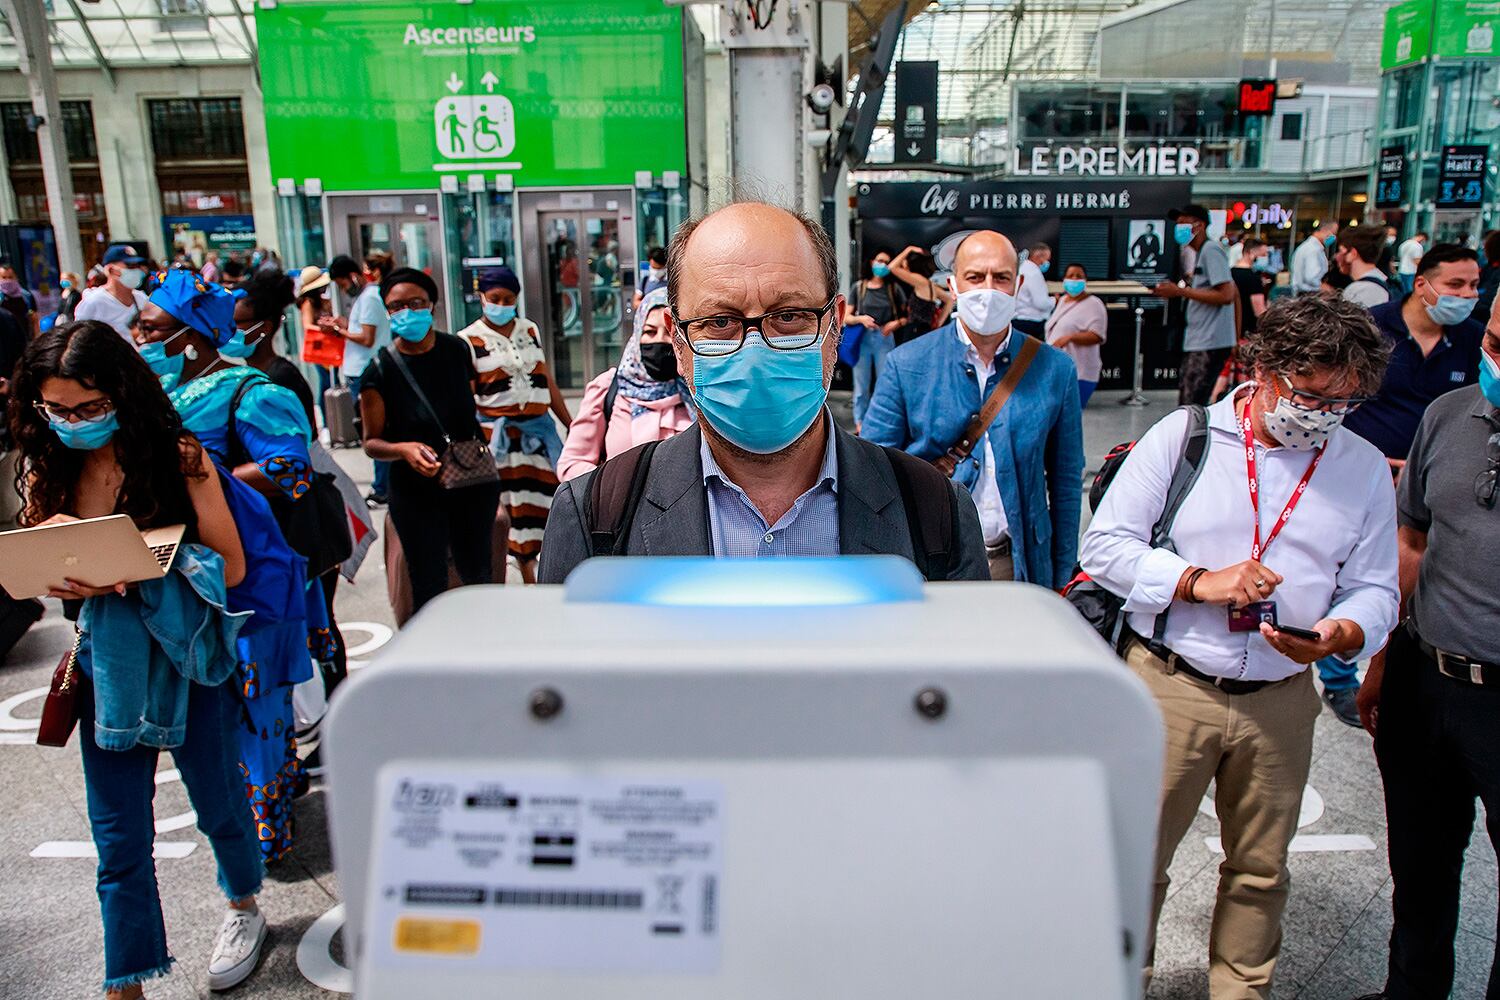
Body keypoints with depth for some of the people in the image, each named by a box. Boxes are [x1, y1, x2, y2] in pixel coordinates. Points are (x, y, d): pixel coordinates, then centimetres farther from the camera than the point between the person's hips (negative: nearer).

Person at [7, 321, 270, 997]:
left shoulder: (178, 455, -12)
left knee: (217, 802, 14)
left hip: (189, 653, -3)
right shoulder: (48, 469, 0)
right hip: (106, 658, 3)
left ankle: (243, 904, 44)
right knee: (118, 835, 8)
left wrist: (137, 574, -26)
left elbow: (230, 564, -12)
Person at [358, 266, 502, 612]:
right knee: (429, 583, 1)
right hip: (416, 491, -3)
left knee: (476, 569, 17)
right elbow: (372, 442, -6)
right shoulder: (380, 370, -11)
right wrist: (403, 449, -27)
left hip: (473, 481, 3)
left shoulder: (457, 350, -1)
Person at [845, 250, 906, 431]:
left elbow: (908, 315, 6)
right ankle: (860, 423, 10)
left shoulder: (893, 289, 5)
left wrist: (896, 323, -13)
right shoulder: (858, 287, 4)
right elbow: (846, 317, 4)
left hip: (885, 339, 0)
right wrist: (860, 318, -15)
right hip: (862, 338, 0)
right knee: (861, 384, 3)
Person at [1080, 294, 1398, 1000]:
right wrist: (1198, 582, -19)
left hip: (1280, 698, 3)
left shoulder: (1364, 468, 5)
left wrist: (1342, 633, -18)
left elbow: (1374, 589, 5)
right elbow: (1104, 545, -7)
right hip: (1168, 684, -2)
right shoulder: (1182, 435, -4)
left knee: (1259, 870, 18)